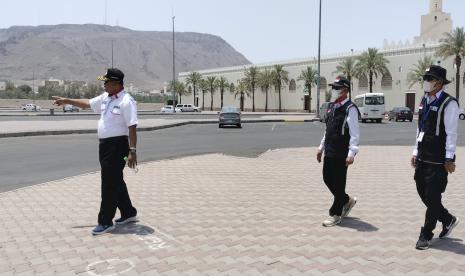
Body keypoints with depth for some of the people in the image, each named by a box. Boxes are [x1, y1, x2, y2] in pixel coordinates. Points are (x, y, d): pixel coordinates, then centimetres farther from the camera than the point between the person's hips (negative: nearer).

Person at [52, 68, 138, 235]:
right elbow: (87, 103, 27)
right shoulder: (105, 98, 10)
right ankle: (128, 213, 30)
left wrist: (132, 151, -24)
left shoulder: (126, 101, -16)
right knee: (115, 182, 16)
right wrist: (66, 101, 31)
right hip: (105, 145, 9)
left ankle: (106, 222, 8)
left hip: (117, 145, -9)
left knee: (110, 184, -3)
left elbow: (132, 128, -21)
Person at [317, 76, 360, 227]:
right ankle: (347, 200, 35)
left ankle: (336, 214, 15)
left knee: (338, 183, 1)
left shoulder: (350, 109, -13)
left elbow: (354, 134, -18)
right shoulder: (332, 107, 13)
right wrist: (321, 147, 19)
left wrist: (351, 154, -23)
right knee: (327, 179, 14)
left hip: (341, 154, -8)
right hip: (329, 152, 8)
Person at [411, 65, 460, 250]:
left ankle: (426, 235, 14)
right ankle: (448, 220, 36)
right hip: (422, 158, 8)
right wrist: (416, 152, 14)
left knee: (432, 197, 1)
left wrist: (449, 159, -14)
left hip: (438, 160, -8)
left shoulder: (448, 103, -11)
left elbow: (451, 133, -13)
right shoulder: (424, 101, 12)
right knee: (423, 193, 14)